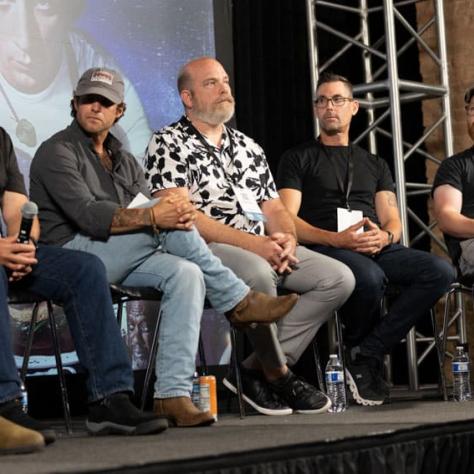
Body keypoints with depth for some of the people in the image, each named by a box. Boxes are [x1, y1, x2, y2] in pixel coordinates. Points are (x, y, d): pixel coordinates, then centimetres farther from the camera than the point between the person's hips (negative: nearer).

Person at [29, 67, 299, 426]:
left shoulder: (125, 162, 22)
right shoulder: (57, 152, -2)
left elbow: (152, 214, 8)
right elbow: (88, 215, -18)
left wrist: (178, 210, -17)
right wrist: (154, 215, -28)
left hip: (122, 260, 7)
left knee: (185, 274, -24)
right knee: (163, 218, -26)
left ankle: (173, 394, -31)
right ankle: (238, 302, -15)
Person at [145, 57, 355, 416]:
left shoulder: (247, 146, 23)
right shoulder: (168, 144, 0)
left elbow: (274, 208, 20)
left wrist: (286, 238, -6)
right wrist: (251, 243, -19)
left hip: (264, 250, 8)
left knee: (338, 278, -10)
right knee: (258, 273, -38)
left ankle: (258, 369, -11)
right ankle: (278, 374, -14)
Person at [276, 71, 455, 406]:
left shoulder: (375, 165, 28)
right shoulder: (299, 159, 15)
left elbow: (393, 221, 18)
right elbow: (288, 221, 1)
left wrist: (385, 235, -8)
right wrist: (336, 239, -15)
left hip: (379, 249, 5)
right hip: (325, 250, -4)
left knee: (440, 271, -24)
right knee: (370, 277, -38)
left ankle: (365, 354, -23)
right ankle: (366, 357, -10)